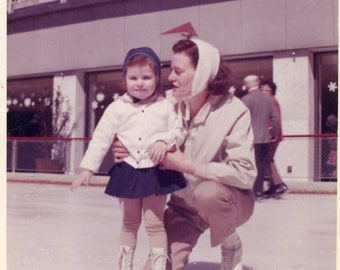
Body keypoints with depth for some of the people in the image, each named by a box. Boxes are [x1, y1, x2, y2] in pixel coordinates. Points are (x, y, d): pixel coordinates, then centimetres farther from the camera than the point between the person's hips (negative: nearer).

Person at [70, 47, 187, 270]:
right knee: (129, 222, 16)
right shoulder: (117, 108, -2)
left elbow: (179, 131, 0)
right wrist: (88, 168, -4)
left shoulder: (165, 106, -3)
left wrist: (165, 141, -21)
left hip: (156, 171, -2)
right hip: (127, 171, 2)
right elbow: (101, 138, -1)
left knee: (155, 222, 4)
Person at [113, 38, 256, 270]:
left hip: (228, 199, -3)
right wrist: (125, 150, -23)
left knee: (207, 193, -36)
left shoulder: (233, 111, -25)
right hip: (184, 203, 3)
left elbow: (245, 174, -31)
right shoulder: (170, 103, -14)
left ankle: (231, 245, -5)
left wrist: (185, 165, -31)